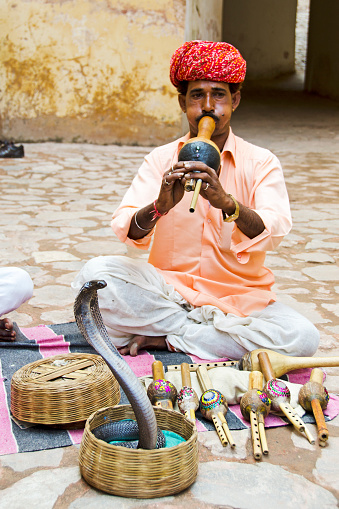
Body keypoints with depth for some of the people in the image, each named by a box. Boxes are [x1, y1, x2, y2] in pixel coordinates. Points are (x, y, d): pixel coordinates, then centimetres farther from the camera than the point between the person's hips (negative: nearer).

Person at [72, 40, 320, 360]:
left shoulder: (261, 163, 1)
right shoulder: (161, 160, 4)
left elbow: (273, 232, -17)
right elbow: (125, 231, -10)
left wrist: (227, 203, -37)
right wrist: (159, 207, -33)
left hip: (238, 296, 0)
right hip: (168, 290, 0)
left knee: (302, 338, -27)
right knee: (96, 275, -24)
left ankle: (165, 339, -14)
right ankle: (216, 332, -12)